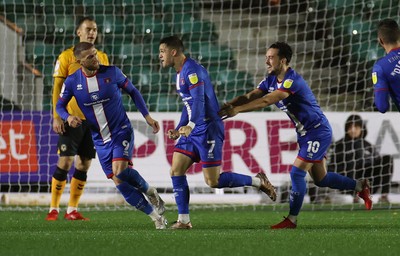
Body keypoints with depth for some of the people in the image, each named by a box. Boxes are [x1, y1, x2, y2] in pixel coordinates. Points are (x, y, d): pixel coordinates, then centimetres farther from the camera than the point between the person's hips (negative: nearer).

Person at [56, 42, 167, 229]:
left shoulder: (112, 72, -8)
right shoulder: (72, 82, -5)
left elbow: (132, 92, 5)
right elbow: (60, 106, 6)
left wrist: (147, 116, 1)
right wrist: (68, 117, -16)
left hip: (121, 131, -3)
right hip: (100, 139, 3)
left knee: (120, 170, -26)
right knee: (118, 181, -4)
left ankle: (150, 192, 1)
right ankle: (155, 215, 6)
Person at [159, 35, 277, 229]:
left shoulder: (192, 70, -16)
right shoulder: (180, 74, 16)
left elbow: (198, 100, -29)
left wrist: (190, 125, -42)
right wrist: (178, 129, 22)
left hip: (208, 129, -10)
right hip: (193, 130, 10)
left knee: (213, 181, -10)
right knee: (176, 172, 1)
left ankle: (258, 181, 6)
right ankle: (183, 220, 3)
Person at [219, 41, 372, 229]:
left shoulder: (293, 81, -25)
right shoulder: (271, 80, 3)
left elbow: (266, 101, -35)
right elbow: (250, 96, -9)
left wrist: (237, 109, -39)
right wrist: (227, 106, -26)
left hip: (318, 133, -9)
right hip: (305, 134, 9)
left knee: (297, 173, -12)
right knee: (321, 180, 14)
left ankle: (292, 220, -2)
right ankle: (360, 186, 33)